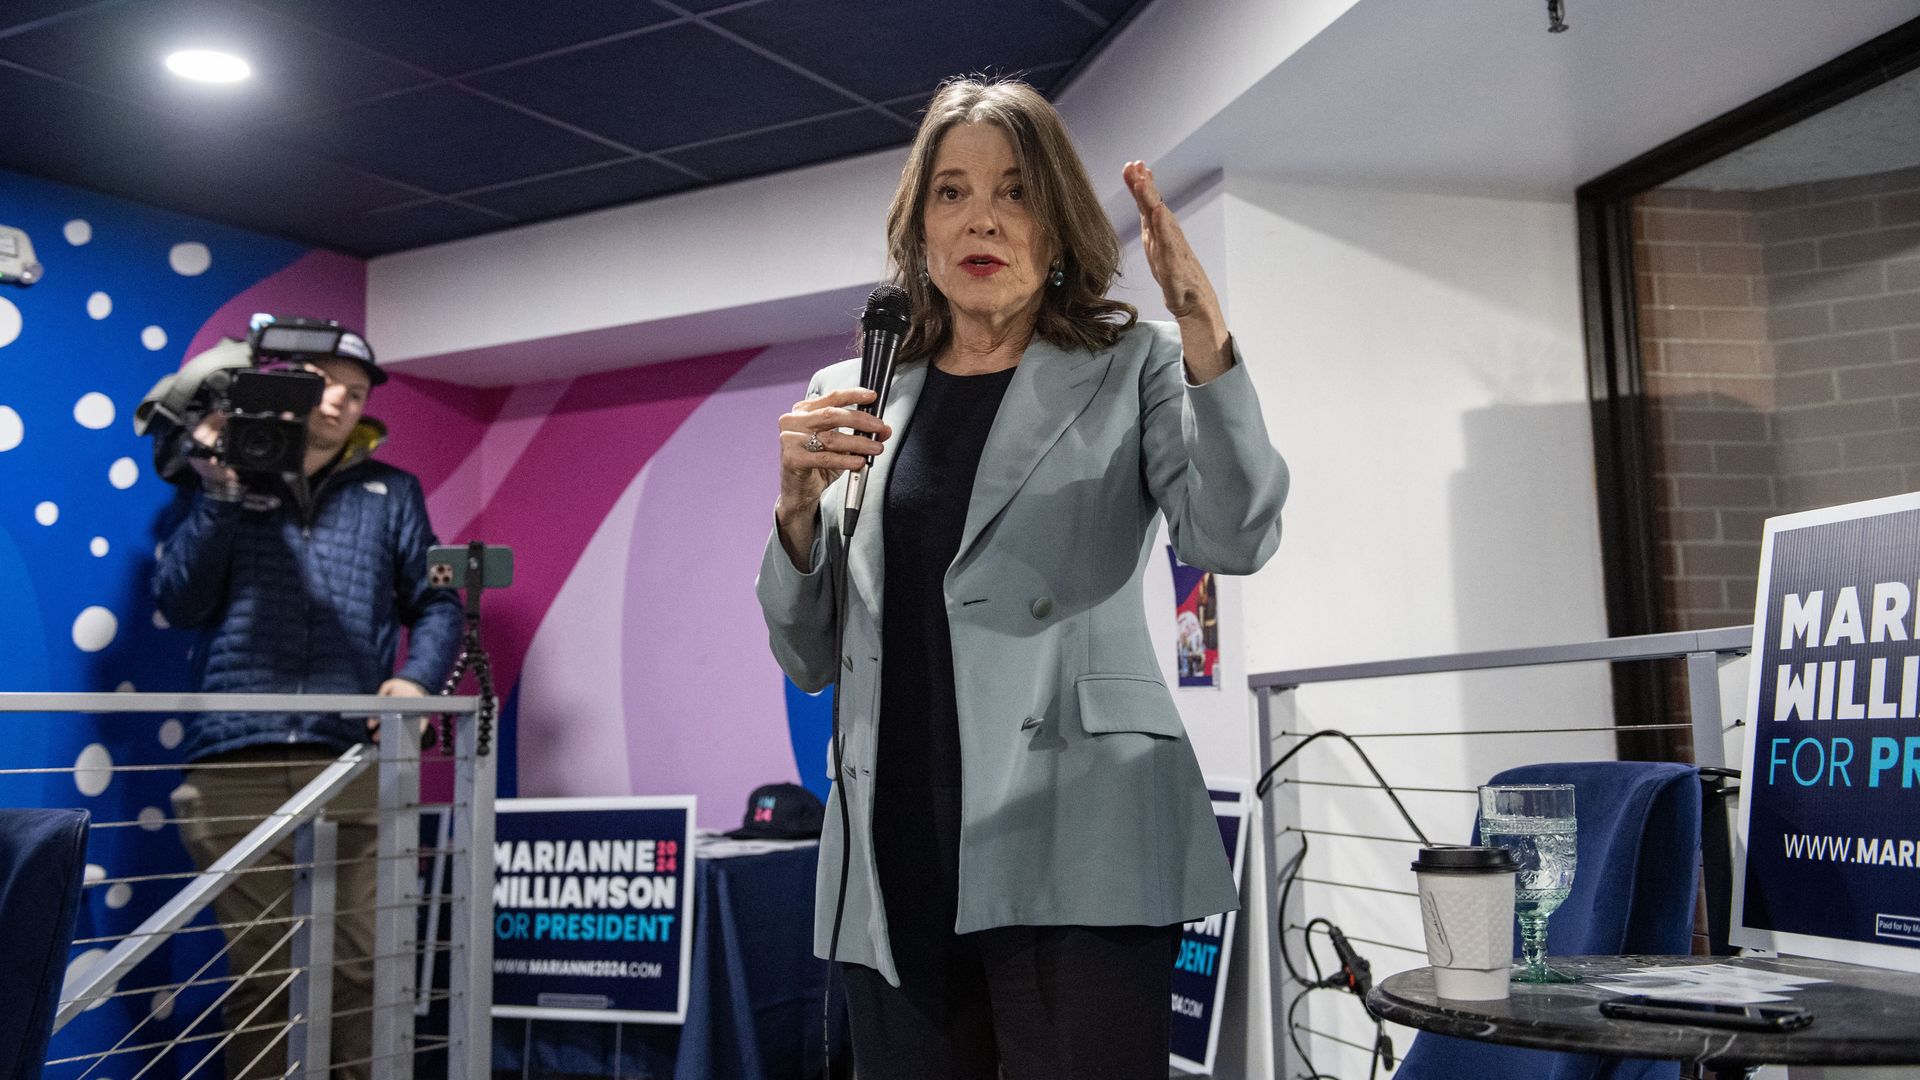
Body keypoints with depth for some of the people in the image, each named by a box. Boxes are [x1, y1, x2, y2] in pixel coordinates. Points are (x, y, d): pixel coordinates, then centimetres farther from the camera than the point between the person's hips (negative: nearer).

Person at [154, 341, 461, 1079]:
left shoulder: (391, 492, 16)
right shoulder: (229, 476, 14)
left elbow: (437, 603, 13)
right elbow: (180, 604, 5)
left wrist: (416, 677, -6)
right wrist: (219, 493, -4)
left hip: (353, 765, 0)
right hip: (235, 767, 0)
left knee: (361, 966, -3)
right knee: (259, 969, 5)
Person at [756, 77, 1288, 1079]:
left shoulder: (1132, 369, 7)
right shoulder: (849, 398, 13)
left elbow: (1233, 537, -11)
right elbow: (810, 658, 13)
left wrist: (1202, 326, -21)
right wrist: (797, 508, -5)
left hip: (1074, 853, -3)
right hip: (895, 864, 3)